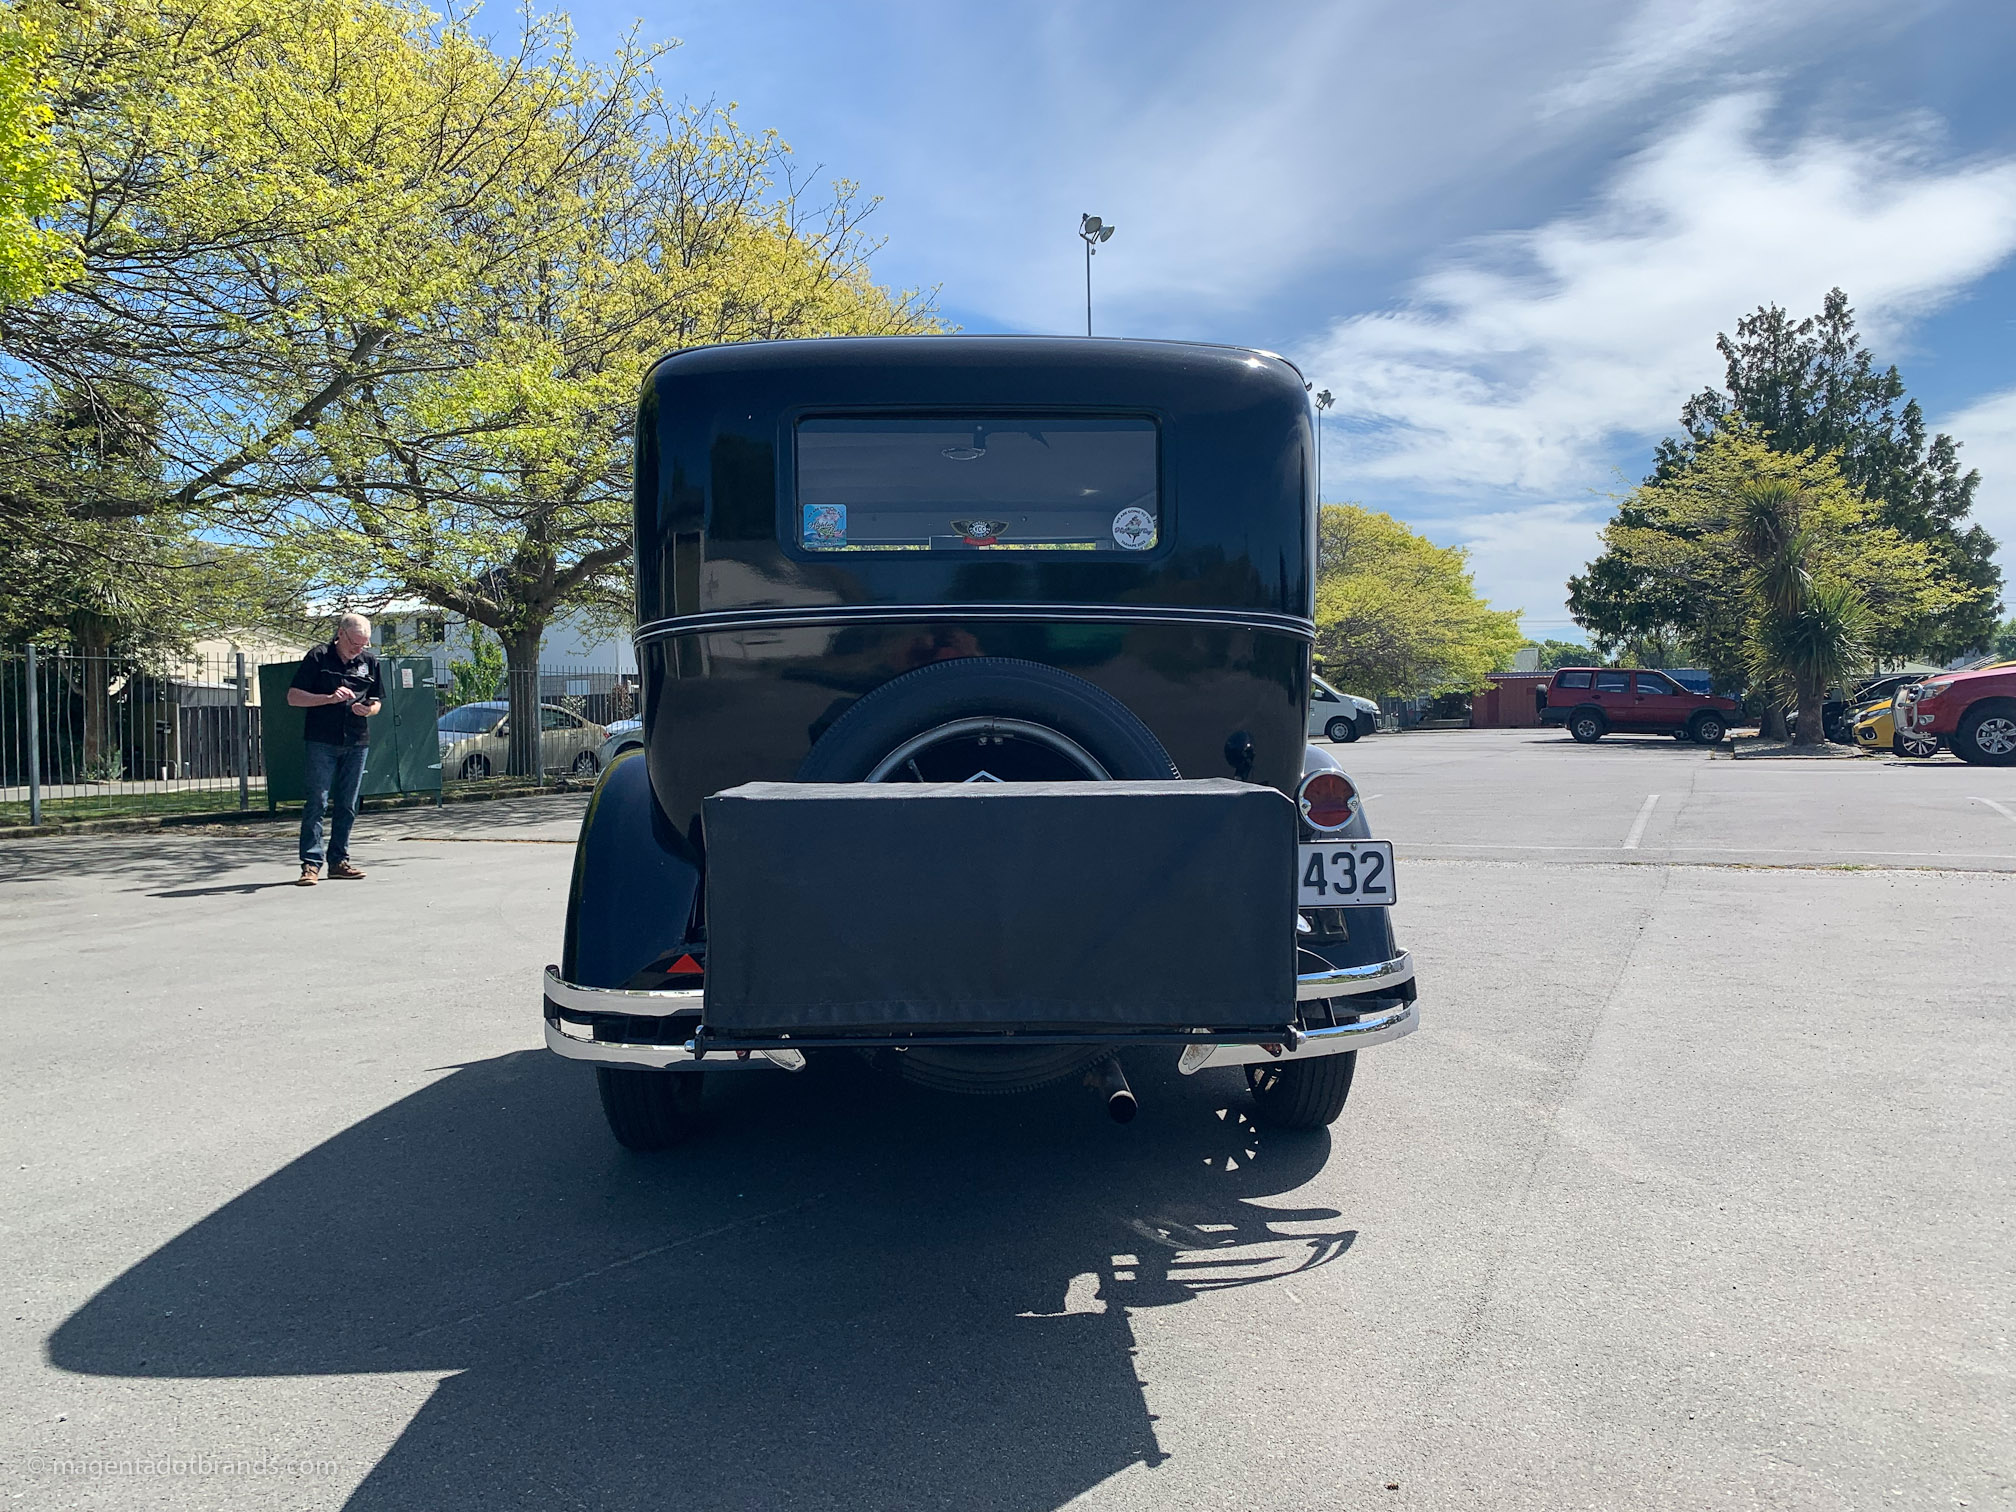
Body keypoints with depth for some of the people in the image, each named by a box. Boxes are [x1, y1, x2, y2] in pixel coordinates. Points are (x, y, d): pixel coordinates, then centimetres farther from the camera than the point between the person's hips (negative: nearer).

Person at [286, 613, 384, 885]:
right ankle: (311, 864, -7)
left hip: (357, 742, 4)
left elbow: (377, 701, 17)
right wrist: (329, 698, -17)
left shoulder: (370, 661, 10)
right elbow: (293, 696, -3)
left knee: (347, 805, 7)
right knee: (317, 801, -7)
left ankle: (339, 860, 15)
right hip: (322, 741, -4)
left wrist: (369, 709, -6)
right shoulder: (318, 657, -1)